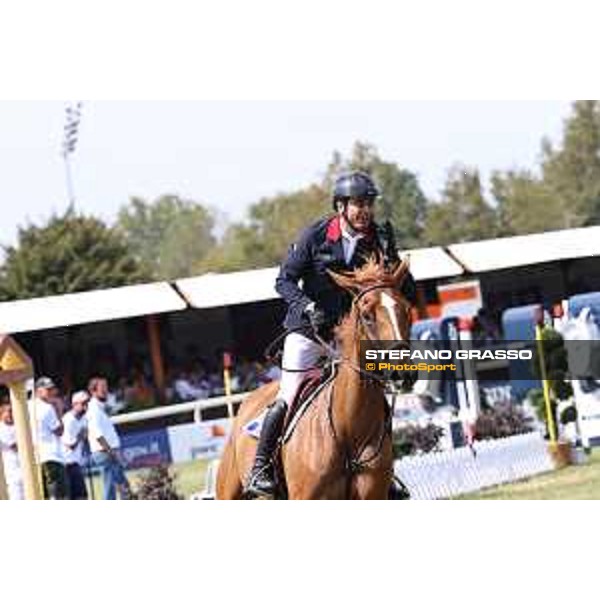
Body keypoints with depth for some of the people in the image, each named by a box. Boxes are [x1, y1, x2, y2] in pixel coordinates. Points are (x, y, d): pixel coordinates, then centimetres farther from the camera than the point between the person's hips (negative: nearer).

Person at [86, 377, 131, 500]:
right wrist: (111, 451, -22)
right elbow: (98, 434, -20)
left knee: (124, 487, 9)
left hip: (110, 452, 10)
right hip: (104, 453, -10)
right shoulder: (94, 409, -10)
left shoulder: (101, 408, 20)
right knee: (110, 488, -11)